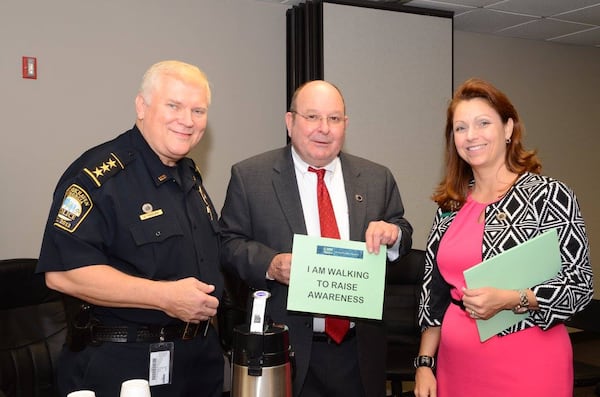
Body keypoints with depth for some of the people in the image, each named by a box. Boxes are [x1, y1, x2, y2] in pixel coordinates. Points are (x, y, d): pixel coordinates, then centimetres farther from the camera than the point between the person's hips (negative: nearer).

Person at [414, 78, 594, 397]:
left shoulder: (549, 195, -7)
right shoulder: (450, 205, 6)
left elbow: (579, 285, -8)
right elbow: (434, 290, 9)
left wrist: (508, 299, -22)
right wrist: (424, 363, 4)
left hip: (526, 364, -4)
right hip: (456, 362, 4)